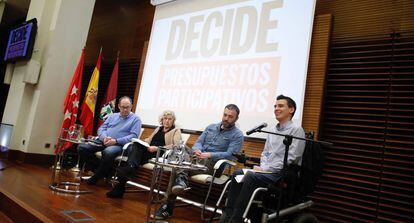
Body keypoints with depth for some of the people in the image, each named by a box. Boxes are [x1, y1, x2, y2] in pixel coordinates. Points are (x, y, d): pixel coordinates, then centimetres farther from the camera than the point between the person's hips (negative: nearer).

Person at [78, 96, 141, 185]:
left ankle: (96, 177, -15)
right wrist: (104, 138, -9)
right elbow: (101, 128, 15)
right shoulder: (113, 116, 22)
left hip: (119, 145, -6)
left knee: (108, 152, -40)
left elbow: (133, 136, -7)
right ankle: (101, 169, -10)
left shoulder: (136, 119, 5)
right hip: (103, 142, 6)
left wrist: (116, 141, -18)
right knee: (82, 147, -15)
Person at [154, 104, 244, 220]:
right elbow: (198, 142, 13)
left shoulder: (237, 135, 1)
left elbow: (230, 154, -12)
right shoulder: (211, 127, 18)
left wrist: (209, 155, -25)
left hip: (213, 164, -4)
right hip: (197, 159, 5)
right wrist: (197, 150, -12)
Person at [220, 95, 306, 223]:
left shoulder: (296, 130, -8)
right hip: (268, 170, 8)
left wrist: (266, 169, -17)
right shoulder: (273, 131, 17)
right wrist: (262, 167, -2)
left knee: (251, 177, -28)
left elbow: (290, 159, -16)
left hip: (283, 174, -7)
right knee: (237, 174, -10)